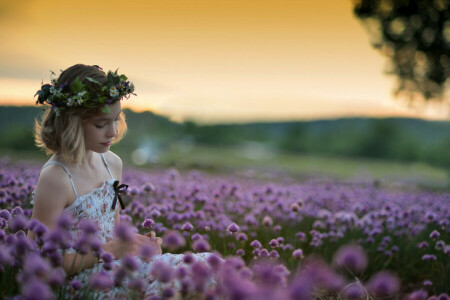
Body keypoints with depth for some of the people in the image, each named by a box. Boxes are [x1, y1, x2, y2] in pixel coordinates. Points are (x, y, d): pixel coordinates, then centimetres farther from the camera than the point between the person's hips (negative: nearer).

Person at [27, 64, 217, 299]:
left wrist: (134, 241, -1)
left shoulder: (112, 163, 8)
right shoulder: (55, 180, -18)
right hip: (84, 281, -8)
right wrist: (109, 250, -18)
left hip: (113, 268, 8)